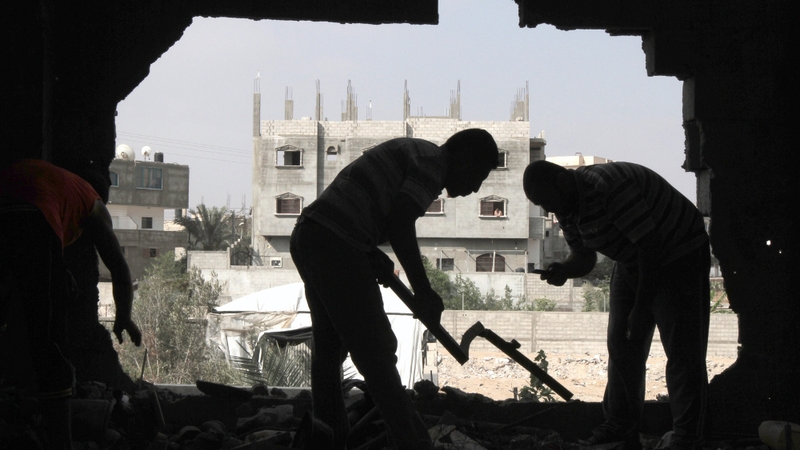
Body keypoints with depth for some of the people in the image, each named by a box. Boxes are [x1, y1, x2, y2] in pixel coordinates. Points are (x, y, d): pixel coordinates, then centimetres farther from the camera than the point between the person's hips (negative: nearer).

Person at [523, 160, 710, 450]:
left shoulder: (609, 187, -32)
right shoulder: (567, 208, -3)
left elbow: (650, 244, -31)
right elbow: (584, 256, 8)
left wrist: (641, 307, -26)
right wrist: (564, 270, -17)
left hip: (678, 255, -9)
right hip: (633, 263, 9)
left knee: (682, 350, -12)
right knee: (621, 346, 9)